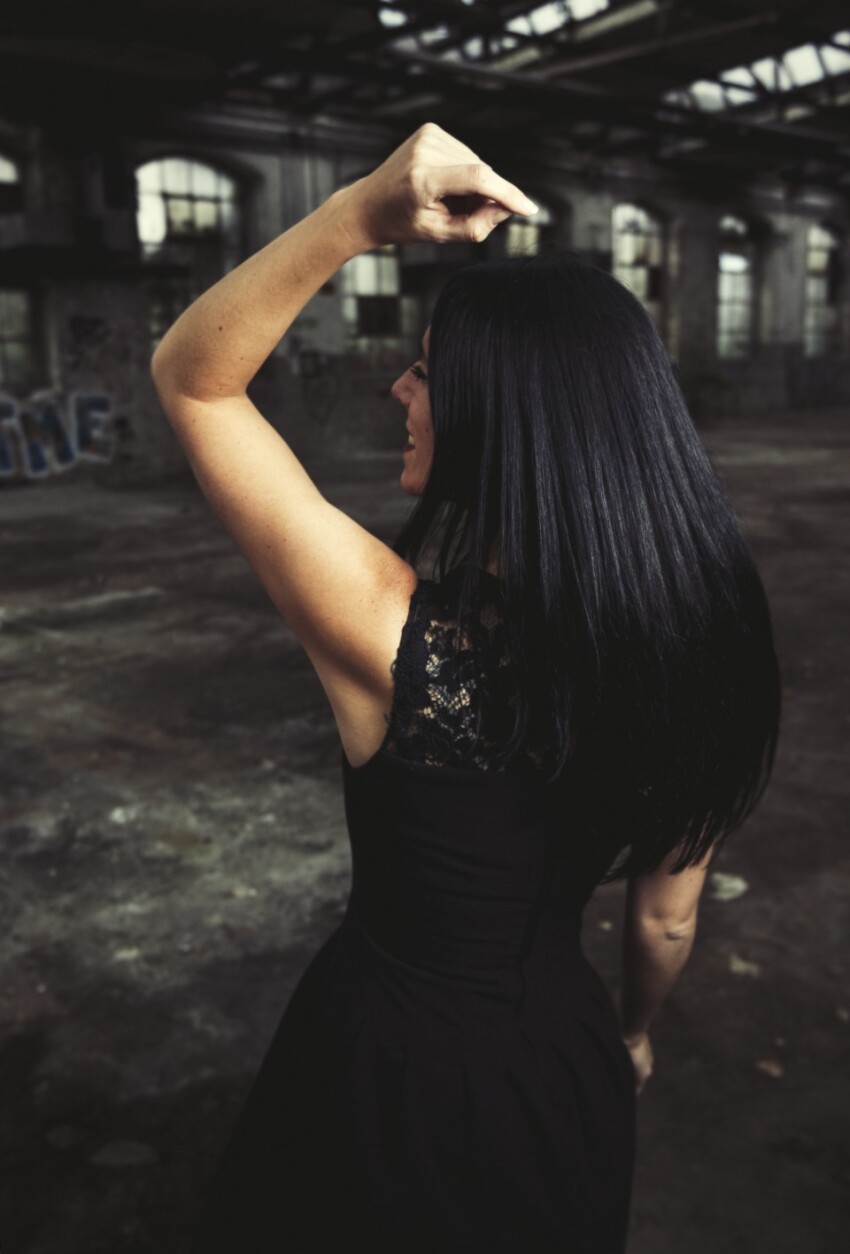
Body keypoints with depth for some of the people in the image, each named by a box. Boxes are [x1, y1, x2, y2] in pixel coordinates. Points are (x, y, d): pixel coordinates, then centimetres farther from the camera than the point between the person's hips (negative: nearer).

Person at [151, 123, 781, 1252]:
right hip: (567, 1071, 4)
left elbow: (191, 377, -19)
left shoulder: (394, 632, -31)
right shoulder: (702, 650, -16)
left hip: (387, 1069, -3)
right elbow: (667, 921, -3)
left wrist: (360, 213, -30)